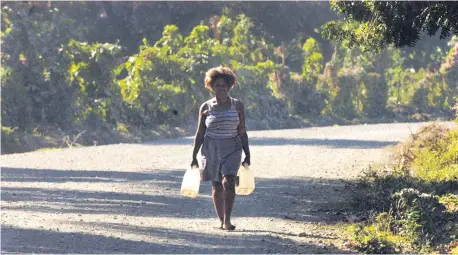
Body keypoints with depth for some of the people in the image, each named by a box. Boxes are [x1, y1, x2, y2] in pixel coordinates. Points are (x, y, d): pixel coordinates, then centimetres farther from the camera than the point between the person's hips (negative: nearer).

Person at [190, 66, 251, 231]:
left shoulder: (237, 106, 4)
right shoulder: (206, 107, 3)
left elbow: (242, 132, 7)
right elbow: (199, 134, 7)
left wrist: (247, 155, 6)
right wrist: (194, 156, 4)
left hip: (232, 149, -1)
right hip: (211, 149, 1)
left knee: (228, 182, -19)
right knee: (216, 187, 5)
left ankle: (227, 220, -22)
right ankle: (221, 221, 18)